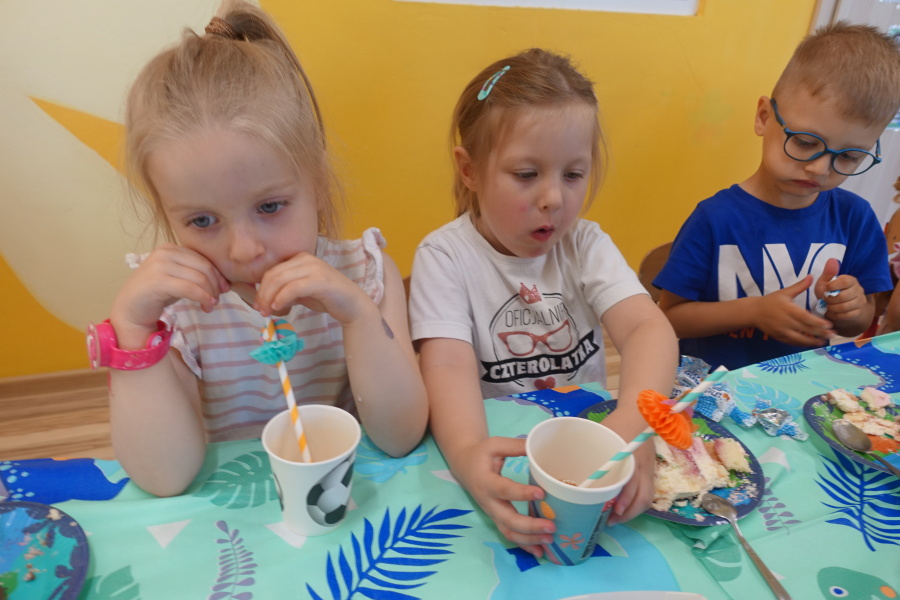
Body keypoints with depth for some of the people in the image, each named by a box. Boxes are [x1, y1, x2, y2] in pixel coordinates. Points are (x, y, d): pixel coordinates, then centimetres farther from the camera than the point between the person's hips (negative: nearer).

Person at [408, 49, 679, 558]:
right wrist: (467, 453, -43)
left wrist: (634, 421, -36)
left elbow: (649, 328, -14)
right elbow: (449, 365, -22)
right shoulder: (446, 255, -9)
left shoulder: (586, 245, 0)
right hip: (494, 440, 0)